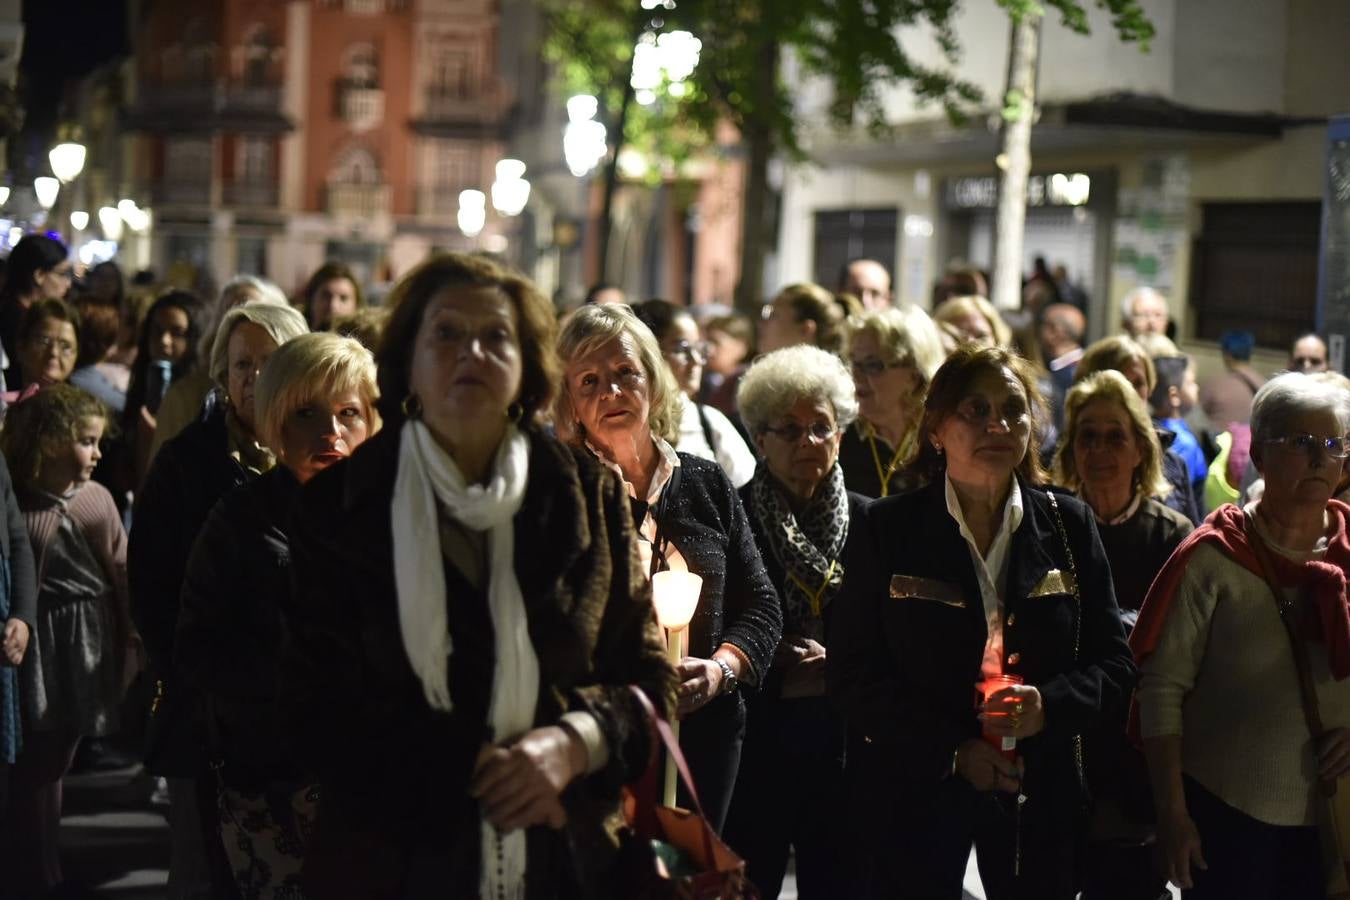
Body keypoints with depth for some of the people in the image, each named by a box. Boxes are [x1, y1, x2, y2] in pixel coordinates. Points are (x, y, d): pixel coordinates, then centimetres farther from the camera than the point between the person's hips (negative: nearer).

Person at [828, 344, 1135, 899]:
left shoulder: (1068, 526, 3)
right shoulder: (886, 529, -3)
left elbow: (1114, 662, 3)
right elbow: (852, 674, -5)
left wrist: (1050, 705, -17)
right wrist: (951, 750, -15)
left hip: (1041, 788, 2)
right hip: (912, 787, -2)